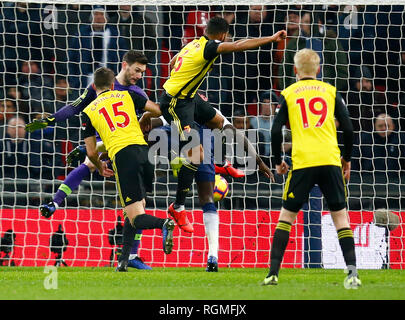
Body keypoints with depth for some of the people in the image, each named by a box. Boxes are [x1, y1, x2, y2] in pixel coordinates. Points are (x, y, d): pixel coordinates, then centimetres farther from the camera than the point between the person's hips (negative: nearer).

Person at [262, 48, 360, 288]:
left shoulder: (288, 94, 10)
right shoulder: (331, 92, 12)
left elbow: (276, 131, 4)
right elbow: (348, 128, 7)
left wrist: (278, 161, 16)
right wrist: (347, 158, 20)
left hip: (302, 163, -1)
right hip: (331, 161, 1)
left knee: (287, 215, 8)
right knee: (340, 215, 5)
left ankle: (273, 273, 2)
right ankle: (352, 271, -8)